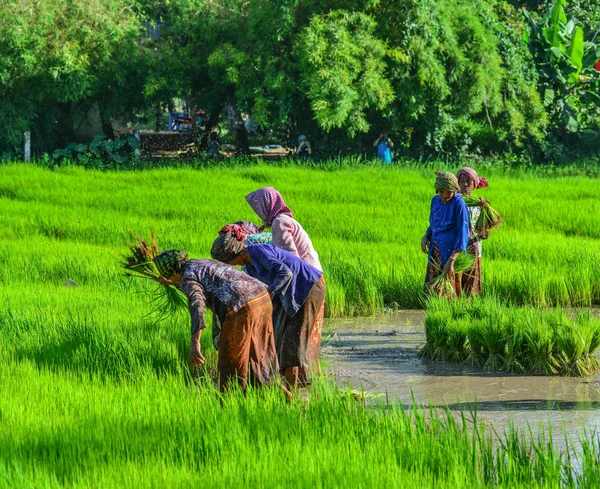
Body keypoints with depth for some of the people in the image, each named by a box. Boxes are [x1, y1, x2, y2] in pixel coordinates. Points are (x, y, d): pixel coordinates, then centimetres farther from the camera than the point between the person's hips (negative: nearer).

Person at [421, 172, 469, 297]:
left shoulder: (459, 204, -13)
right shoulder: (435, 200, 7)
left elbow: (462, 235, -16)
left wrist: (451, 260, -22)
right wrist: (426, 236, 1)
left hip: (450, 251, -6)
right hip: (435, 251, 6)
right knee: (430, 290, 7)